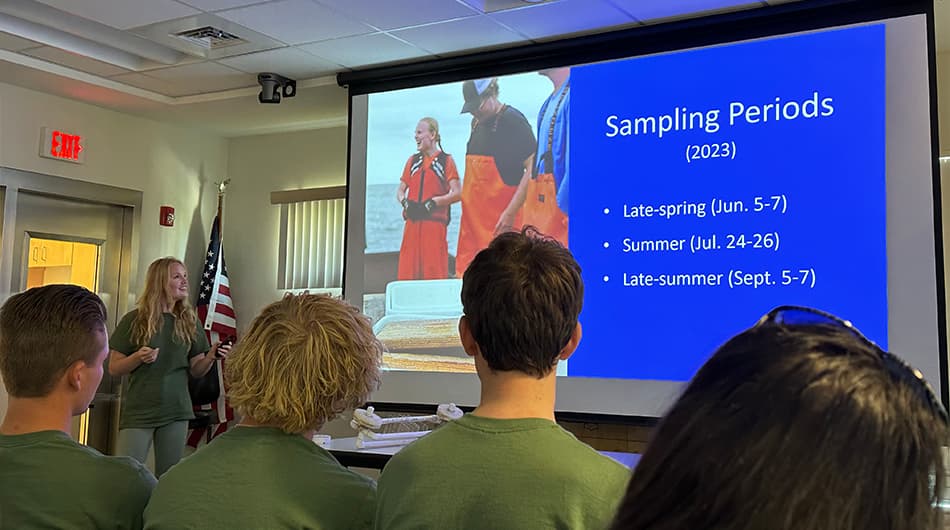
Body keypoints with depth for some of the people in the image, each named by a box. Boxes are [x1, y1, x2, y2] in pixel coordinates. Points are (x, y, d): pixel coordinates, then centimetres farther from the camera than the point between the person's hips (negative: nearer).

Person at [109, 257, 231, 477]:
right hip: (138, 411, -3)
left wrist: (211, 357, -10)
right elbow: (114, 368, 1)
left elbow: (195, 370, 9)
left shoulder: (190, 322, 6)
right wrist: (138, 357, -18)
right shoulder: (135, 320, -3)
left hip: (176, 412, 3)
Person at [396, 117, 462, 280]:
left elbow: (457, 193, -6)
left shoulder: (446, 160, 3)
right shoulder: (413, 161, 17)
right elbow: (400, 190, 17)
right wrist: (405, 202, -4)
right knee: (408, 269, 1)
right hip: (412, 223, 4)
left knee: (434, 270, -6)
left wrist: (433, 202, -14)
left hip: (435, 223, -4)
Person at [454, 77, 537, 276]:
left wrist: (511, 212, -20)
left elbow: (533, 169, -15)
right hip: (474, 213, 8)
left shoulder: (513, 121, -8)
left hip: (500, 220, -8)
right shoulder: (476, 123, 16)